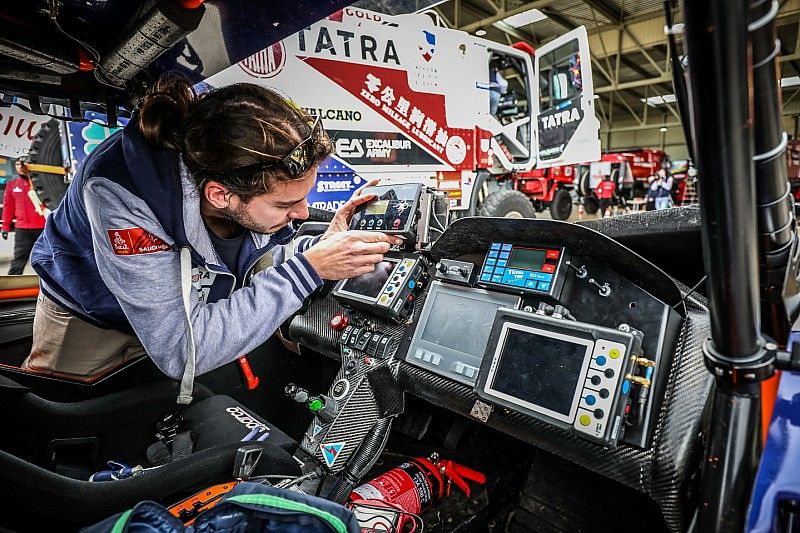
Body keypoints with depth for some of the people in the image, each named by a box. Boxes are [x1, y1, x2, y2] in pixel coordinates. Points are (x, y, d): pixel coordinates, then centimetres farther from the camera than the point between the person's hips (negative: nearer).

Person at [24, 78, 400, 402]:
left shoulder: (256, 170, -27)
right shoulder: (121, 190, -41)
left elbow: (253, 265, -9)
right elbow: (180, 351, -43)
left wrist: (324, 244, -29)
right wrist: (309, 269, -44)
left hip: (193, 308, 3)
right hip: (90, 320, -2)